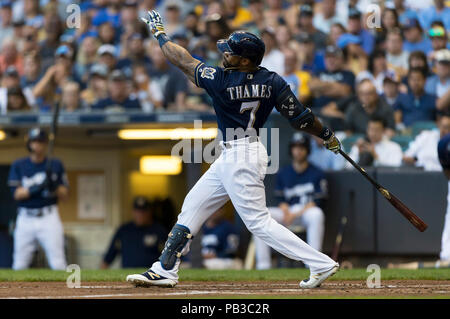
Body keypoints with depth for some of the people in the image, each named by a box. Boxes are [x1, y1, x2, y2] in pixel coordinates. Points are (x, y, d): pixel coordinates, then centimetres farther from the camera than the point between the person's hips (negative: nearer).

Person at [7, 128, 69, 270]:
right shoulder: (18, 166, 5)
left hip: (49, 217, -1)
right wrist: (36, 188, -20)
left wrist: (53, 187, -15)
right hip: (25, 219, 1)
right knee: (19, 264, 2)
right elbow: (16, 194, -4)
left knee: (58, 263, -10)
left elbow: (64, 195, 6)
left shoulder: (56, 165, 7)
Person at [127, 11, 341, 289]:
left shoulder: (222, 80, -19)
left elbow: (184, 61, -7)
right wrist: (328, 136, 12)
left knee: (259, 222, -6)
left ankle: (321, 264, -7)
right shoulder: (272, 82, -3)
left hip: (239, 157, -10)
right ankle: (165, 271, 20)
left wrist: (159, 33, 7)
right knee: (193, 205, 15)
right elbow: (300, 116, -3)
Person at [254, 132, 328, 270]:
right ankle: (263, 265, -25)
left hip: (307, 211, -3)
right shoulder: (283, 173, 12)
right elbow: (281, 200, 9)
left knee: (316, 214, -40)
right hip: (288, 211, 4)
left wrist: (295, 215, -17)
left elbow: (316, 202, -7)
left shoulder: (317, 174, 0)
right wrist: (286, 213, -14)